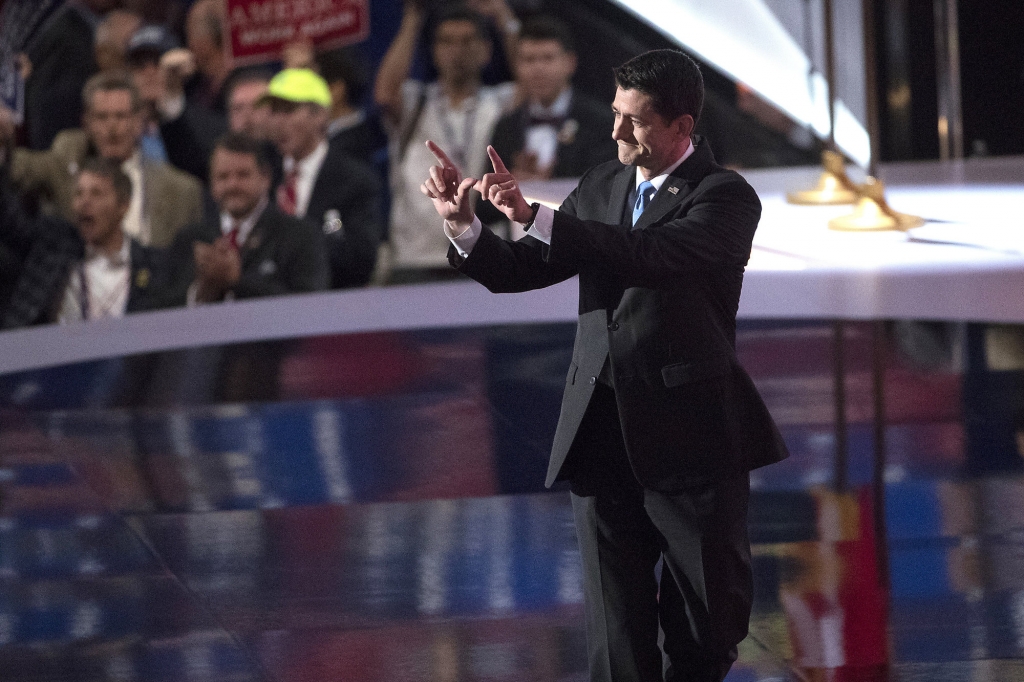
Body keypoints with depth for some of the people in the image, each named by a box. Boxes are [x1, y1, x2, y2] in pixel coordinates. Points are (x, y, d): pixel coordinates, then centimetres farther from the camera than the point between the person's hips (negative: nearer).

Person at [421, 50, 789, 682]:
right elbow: (517, 270, 10)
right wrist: (463, 224, -10)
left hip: (690, 440, -5)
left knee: (706, 630, 5)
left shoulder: (725, 197, -9)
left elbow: (654, 255, -27)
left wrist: (536, 216, -33)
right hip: (604, 438, 5)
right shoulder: (602, 186, 11)